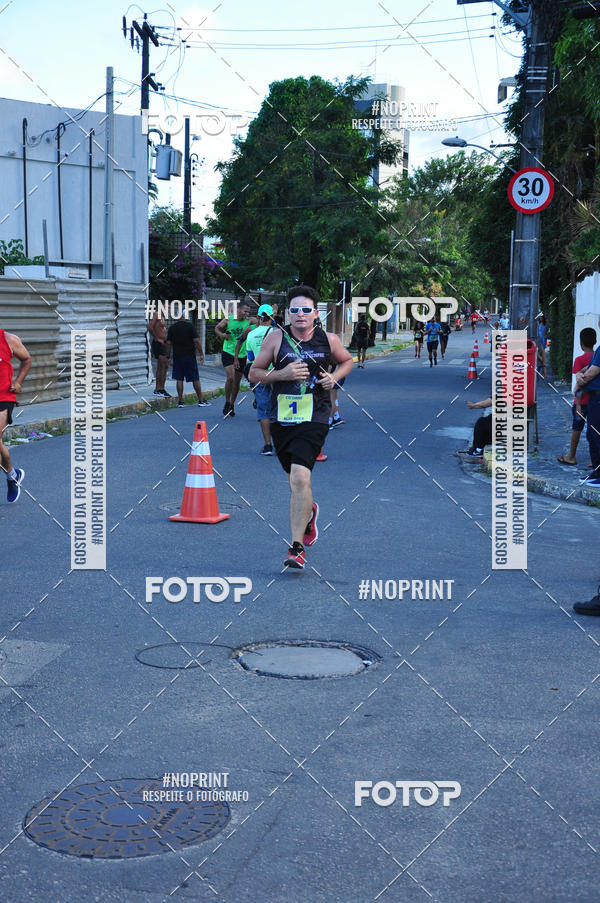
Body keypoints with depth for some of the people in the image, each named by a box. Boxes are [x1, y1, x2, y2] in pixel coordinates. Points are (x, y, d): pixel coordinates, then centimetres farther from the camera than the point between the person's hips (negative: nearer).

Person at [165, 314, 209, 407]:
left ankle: (180, 401, 3)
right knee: (195, 379, 3)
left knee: (179, 379, 5)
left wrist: (168, 357, 11)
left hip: (177, 356, 3)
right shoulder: (190, 325, -7)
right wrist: (201, 354, -6)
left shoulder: (172, 327, 2)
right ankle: (201, 400, 8)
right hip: (189, 355, -3)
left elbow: (168, 343, 3)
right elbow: (196, 341, -12)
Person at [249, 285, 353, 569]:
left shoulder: (328, 340, 1)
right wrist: (282, 374, -15)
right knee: (295, 478, 17)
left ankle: (297, 547, -15)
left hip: (314, 419, -2)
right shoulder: (276, 338, -2)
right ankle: (308, 510, 53)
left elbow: (347, 360, 21)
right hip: (281, 418, 3)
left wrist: (335, 377, 0)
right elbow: (254, 373, 2)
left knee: (299, 476, -19)